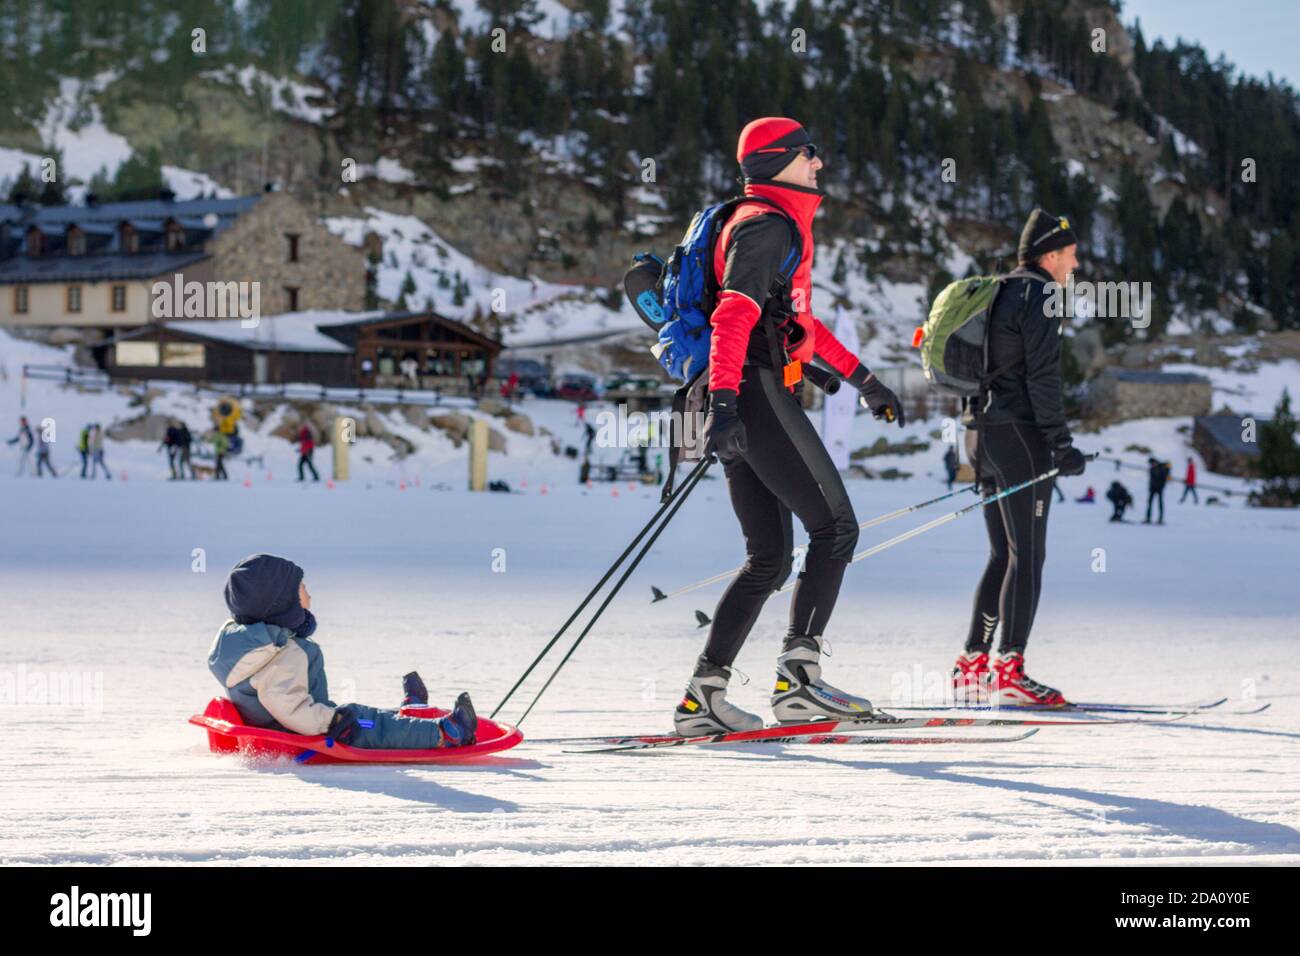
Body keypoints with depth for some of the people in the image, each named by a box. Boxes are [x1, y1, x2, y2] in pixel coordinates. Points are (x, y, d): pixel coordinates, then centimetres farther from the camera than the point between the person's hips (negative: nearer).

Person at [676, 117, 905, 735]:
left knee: (769, 560, 9)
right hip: (759, 393, -10)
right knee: (835, 528, -10)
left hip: (742, 404, 10)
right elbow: (734, 314, -21)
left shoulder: (781, 226, 25)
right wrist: (724, 400, -33)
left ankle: (704, 694, 5)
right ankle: (799, 677, -16)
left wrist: (863, 378, 36)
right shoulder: (769, 225, -8)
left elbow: (795, 318, 35)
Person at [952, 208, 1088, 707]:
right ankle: (1008, 672, -12)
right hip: (1020, 434, -9)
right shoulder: (1038, 296, -9)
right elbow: (1042, 377, -17)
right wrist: (1061, 443, -16)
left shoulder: (997, 293, 19)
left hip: (982, 430, 9)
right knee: (1028, 555, -8)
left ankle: (972, 666, 9)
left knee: (1003, 554, 12)